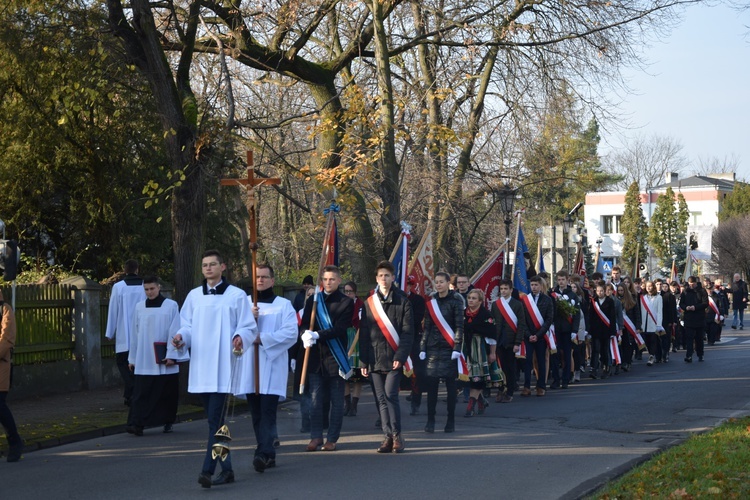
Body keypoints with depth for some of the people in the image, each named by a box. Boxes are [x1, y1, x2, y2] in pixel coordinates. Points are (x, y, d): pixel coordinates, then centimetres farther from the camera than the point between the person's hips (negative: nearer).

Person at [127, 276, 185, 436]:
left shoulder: (171, 306, -1)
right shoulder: (139, 307, 8)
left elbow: (174, 332, -4)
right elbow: (135, 334, 11)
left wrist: (171, 355, -10)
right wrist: (132, 358, 12)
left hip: (164, 360, -2)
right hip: (144, 361, 2)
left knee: (167, 392, 6)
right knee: (142, 394, -7)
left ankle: (168, 422, 20)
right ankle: (138, 424, -13)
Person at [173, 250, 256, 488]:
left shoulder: (236, 296, 0)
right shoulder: (194, 296, 12)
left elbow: (249, 327, 0)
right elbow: (187, 325, 14)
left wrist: (240, 338, -21)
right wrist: (181, 337, -7)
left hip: (223, 366, -5)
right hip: (200, 366, 5)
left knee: (215, 420, -13)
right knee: (215, 420, 10)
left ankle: (208, 470, -17)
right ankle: (226, 469, 18)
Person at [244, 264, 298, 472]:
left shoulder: (283, 305, 6)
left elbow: (291, 333, -6)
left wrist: (263, 338, -14)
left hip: (272, 365, -4)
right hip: (249, 365, 4)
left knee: (267, 410, -15)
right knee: (256, 413, 5)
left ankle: (264, 453, -24)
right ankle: (268, 455, 13)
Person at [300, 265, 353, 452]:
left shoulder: (346, 303, 0)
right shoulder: (313, 301, 12)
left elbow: (340, 329, -11)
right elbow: (304, 324, 6)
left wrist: (317, 335, -21)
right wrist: (305, 336, -17)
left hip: (335, 357, -2)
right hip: (315, 357, 3)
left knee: (336, 401, 3)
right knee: (316, 400, 2)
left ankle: (332, 439, 9)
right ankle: (316, 437, 9)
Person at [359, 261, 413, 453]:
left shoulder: (402, 301, 2)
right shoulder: (369, 303, 12)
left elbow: (408, 331, -2)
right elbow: (363, 334, 12)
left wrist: (400, 356, -13)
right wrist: (364, 362, 6)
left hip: (393, 358, -3)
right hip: (374, 359, 4)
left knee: (390, 395, -12)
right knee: (381, 399, 3)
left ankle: (396, 434, -1)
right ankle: (388, 437, 8)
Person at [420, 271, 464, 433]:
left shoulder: (455, 300, -2)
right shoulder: (431, 301, 9)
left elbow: (459, 326, -6)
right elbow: (427, 326, 10)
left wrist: (457, 348, -13)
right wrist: (422, 348, 4)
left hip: (449, 347, -3)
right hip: (433, 347, 3)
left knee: (450, 384, 2)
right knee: (431, 384, 0)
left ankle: (451, 421, 9)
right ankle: (430, 421, 4)